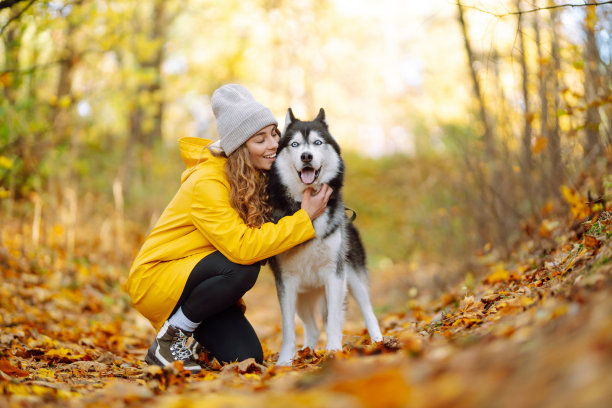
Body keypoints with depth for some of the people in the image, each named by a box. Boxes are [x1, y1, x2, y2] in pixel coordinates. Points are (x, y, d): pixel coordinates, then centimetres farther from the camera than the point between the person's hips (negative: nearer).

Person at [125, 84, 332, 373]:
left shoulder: (257, 177, 0)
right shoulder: (206, 184, -25)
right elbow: (242, 247, -33)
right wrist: (305, 218, -27)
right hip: (156, 277, -7)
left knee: (248, 358, -13)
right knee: (241, 269, -34)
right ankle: (168, 340, -13)